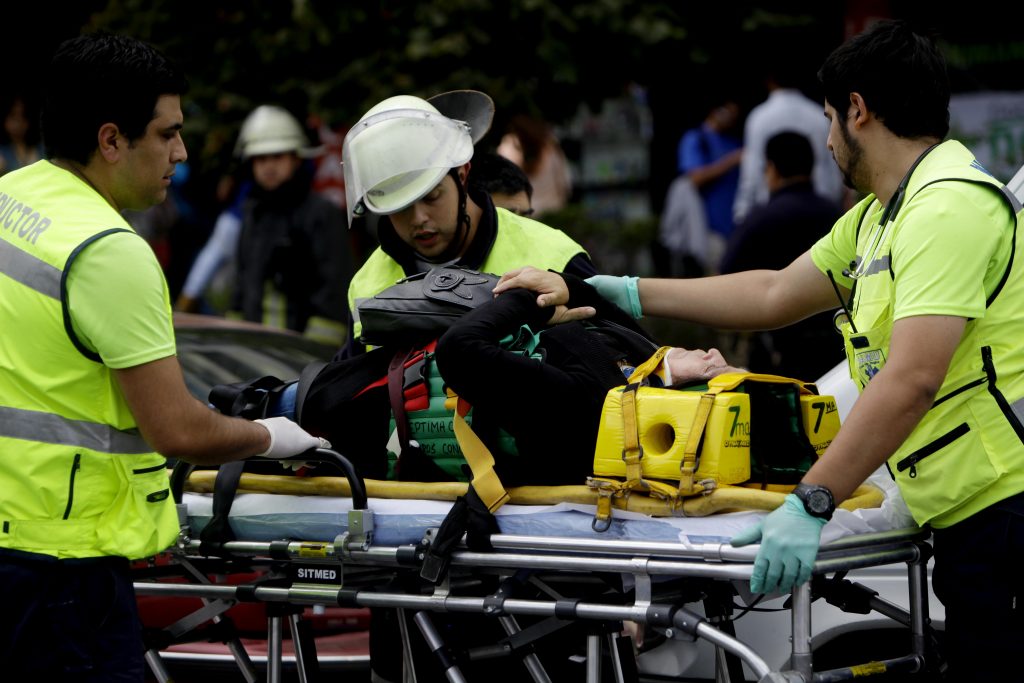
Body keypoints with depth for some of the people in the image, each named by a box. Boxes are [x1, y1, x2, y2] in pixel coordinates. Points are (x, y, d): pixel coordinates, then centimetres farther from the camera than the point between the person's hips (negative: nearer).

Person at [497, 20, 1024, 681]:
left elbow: (912, 380, -24)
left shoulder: (951, 205, -14)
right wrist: (620, 292, 28)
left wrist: (810, 504, -27)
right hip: (966, 518, 10)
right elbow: (774, 295, 28)